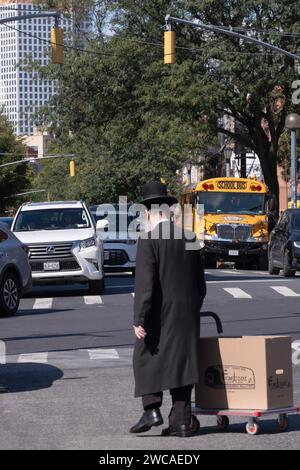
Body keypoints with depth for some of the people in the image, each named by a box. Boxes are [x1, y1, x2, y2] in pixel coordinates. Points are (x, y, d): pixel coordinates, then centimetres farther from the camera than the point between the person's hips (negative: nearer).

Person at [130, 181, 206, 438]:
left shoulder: (149, 241, -11)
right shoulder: (190, 240, 7)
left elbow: (145, 283, -17)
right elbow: (200, 283, 12)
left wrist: (139, 319, -15)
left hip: (159, 314, -5)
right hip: (187, 315, 5)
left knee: (146, 358, 8)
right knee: (181, 362, 8)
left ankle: (152, 409, -5)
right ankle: (181, 420, 8)